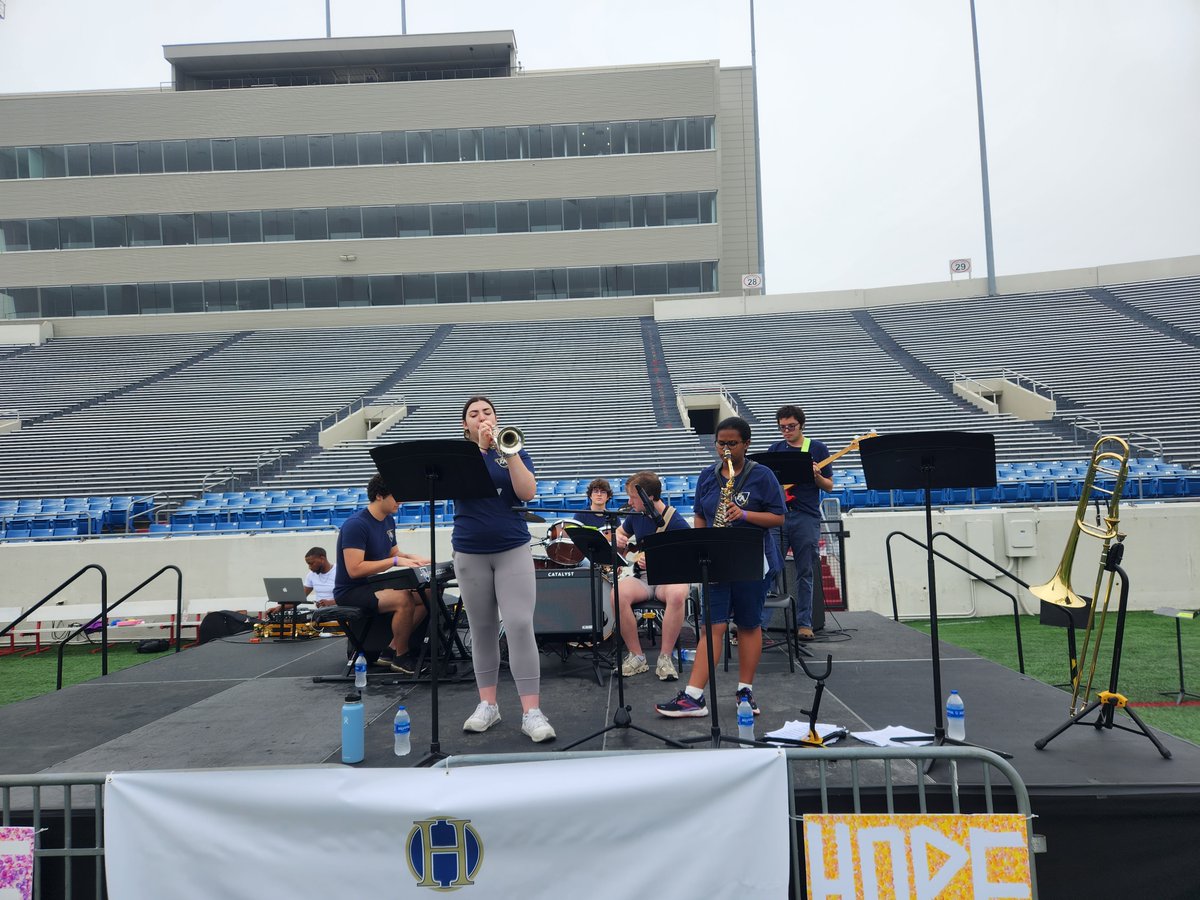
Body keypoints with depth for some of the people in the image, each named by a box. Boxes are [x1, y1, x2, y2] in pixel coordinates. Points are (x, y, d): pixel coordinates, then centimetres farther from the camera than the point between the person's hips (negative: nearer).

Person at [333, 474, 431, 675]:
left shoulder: (388, 521, 7)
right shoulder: (356, 524, -20)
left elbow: (393, 553, 19)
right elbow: (354, 569, -27)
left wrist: (411, 558, -3)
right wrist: (395, 561, -26)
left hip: (375, 585, 9)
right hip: (351, 591, -9)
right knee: (404, 599, -31)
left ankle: (392, 650, 3)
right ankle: (400, 657, -9)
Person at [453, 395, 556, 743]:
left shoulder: (513, 451, 6)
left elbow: (527, 493, -10)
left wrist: (509, 453, -18)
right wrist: (480, 446, -19)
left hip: (512, 549, -1)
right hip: (470, 553, 2)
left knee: (520, 626, -10)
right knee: (482, 629, 8)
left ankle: (531, 712, -9)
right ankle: (487, 704, 18)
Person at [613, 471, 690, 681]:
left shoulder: (676, 522, -12)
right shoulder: (636, 515, 6)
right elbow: (621, 531, 27)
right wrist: (619, 540, 2)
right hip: (642, 577, 4)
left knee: (677, 594, -40)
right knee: (619, 593, -30)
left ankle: (665, 657, -22)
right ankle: (636, 656, -15)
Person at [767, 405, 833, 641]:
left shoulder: (817, 448, 5)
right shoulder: (775, 449, 12)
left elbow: (829, 486, 6)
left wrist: (817, 476, -14)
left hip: (807, 517, -2)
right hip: (777, 514, 2)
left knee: (805, 573, 3)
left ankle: (804, 624, 11)